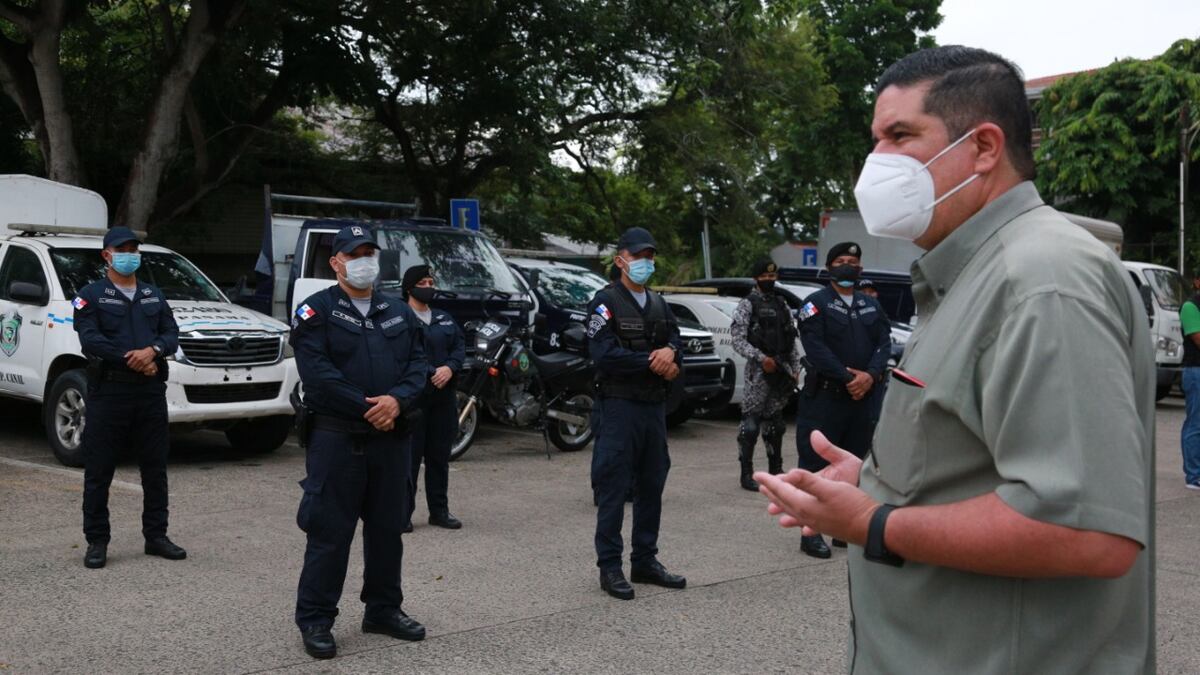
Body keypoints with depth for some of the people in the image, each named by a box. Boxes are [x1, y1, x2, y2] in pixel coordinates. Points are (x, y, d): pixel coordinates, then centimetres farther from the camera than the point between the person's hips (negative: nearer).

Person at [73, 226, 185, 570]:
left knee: (155, 468, 9)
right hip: (108, 391, -4)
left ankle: (156, 535, 19)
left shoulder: (153, 295, 17)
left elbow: (171, 333, 7)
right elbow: (90, 340, -11)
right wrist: (131, 360, -16)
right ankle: (96, 541, 9)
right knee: (98, 471, 0)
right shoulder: (91, 296, 1)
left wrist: (153, 351, -14)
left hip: (151, 391, 5)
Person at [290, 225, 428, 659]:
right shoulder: (317, 312, -2)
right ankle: (315, 619, 7)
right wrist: (368, 409, -18)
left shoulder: (400, 313, 15)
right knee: (329, 531, -3)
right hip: (337, 437, -5)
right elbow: (318, 372, -14)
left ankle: (384, 609, 26)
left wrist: (397, 400, -14)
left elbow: (417, 363, 6)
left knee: (387, 527, 13)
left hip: (391, 437, 6)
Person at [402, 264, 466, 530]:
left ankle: (439, 510, 20)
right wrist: (432, 374, -20)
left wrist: (450, 368, -9)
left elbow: (460, 346, 11)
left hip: (443, 397, 6)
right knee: (409, 456, -5)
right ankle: (402, 513, 1)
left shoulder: (444, 319, 19)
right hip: (413, 396, -6)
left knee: (439, 455, 12)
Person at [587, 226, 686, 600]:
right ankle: (609, 567, 4)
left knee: (652, 486, 12)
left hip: (654, 405, 7)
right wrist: (653, 362, -14)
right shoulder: (606, 301, -6)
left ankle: (645, 561, 23)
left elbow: (676, 342, 10)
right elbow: (604, 355, -18)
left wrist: (670, 352, -14)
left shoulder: (658, 303, 16)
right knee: (613, 489, -3)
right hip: (619, 405, -7)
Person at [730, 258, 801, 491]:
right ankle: (746, 474, -2)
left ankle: (775, 470, 22)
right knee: (751, 422, -7)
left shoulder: (783, 305, 15)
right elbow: (738, 340, -10)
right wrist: (762, 358, -19)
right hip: (759, 371, -6)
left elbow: (792, 339, 17)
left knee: (775, 422, 13)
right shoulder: (747, 305, -3)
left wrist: (795, 369, 9)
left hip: (782, 371, 6)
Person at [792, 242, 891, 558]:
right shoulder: (816, 303, -3)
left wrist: (870, 375, -13)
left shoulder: (871, 305, 15)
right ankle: (811, 532, -1)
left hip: (862, 397, 6)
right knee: (815, 464, -5)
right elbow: (816, 348, -13)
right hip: (824, 396, -6)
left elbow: (884, 343, 5)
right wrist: (848, 378, -17)